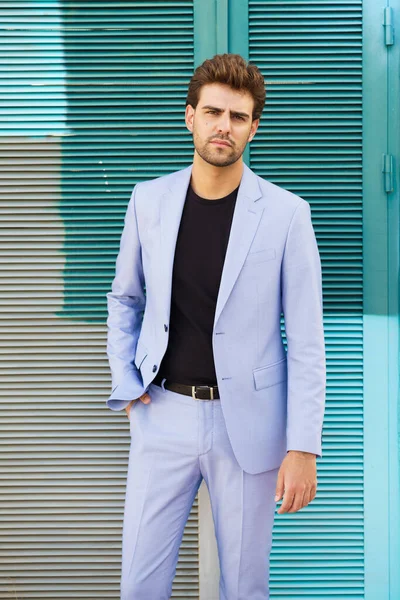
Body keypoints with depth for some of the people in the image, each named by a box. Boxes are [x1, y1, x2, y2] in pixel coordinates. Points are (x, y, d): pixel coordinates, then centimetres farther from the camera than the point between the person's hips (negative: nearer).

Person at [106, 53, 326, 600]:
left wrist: (303, 448, -10)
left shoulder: (286, 212, -7)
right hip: (163, 413, 2)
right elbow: (125, 298, 16)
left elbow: (306, 339, -7)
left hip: (248, 422, -2)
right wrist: (125, 382, 4)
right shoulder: (149, 200, 2)